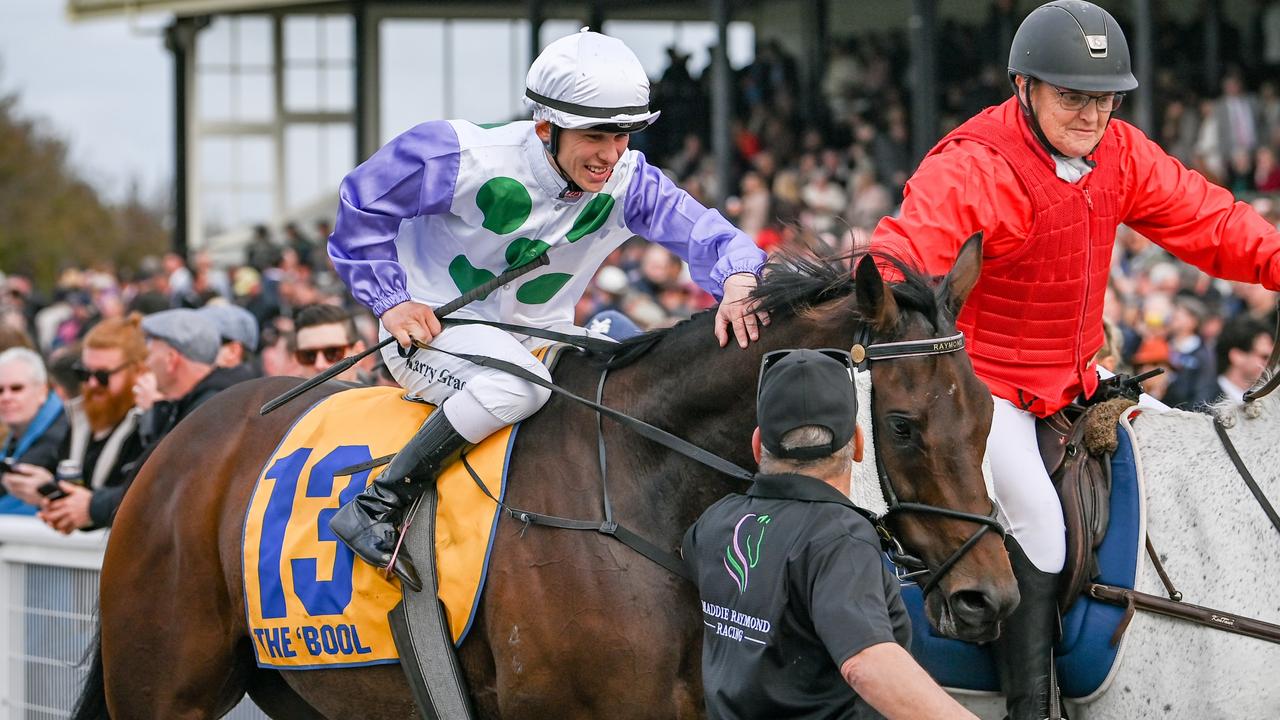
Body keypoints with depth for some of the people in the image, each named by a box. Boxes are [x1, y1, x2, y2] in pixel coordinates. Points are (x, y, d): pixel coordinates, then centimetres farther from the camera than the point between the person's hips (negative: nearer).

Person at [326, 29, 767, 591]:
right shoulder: (466, 158, -22)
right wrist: (391, 299, -17)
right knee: (518, 384, -37)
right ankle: (372, 510, -31)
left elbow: (705, 234, -19)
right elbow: (364, 202, -12)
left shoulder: (628, 181, -10)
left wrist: (738, 279, -42)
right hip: (429, 327, -7)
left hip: (538, 335, 7)